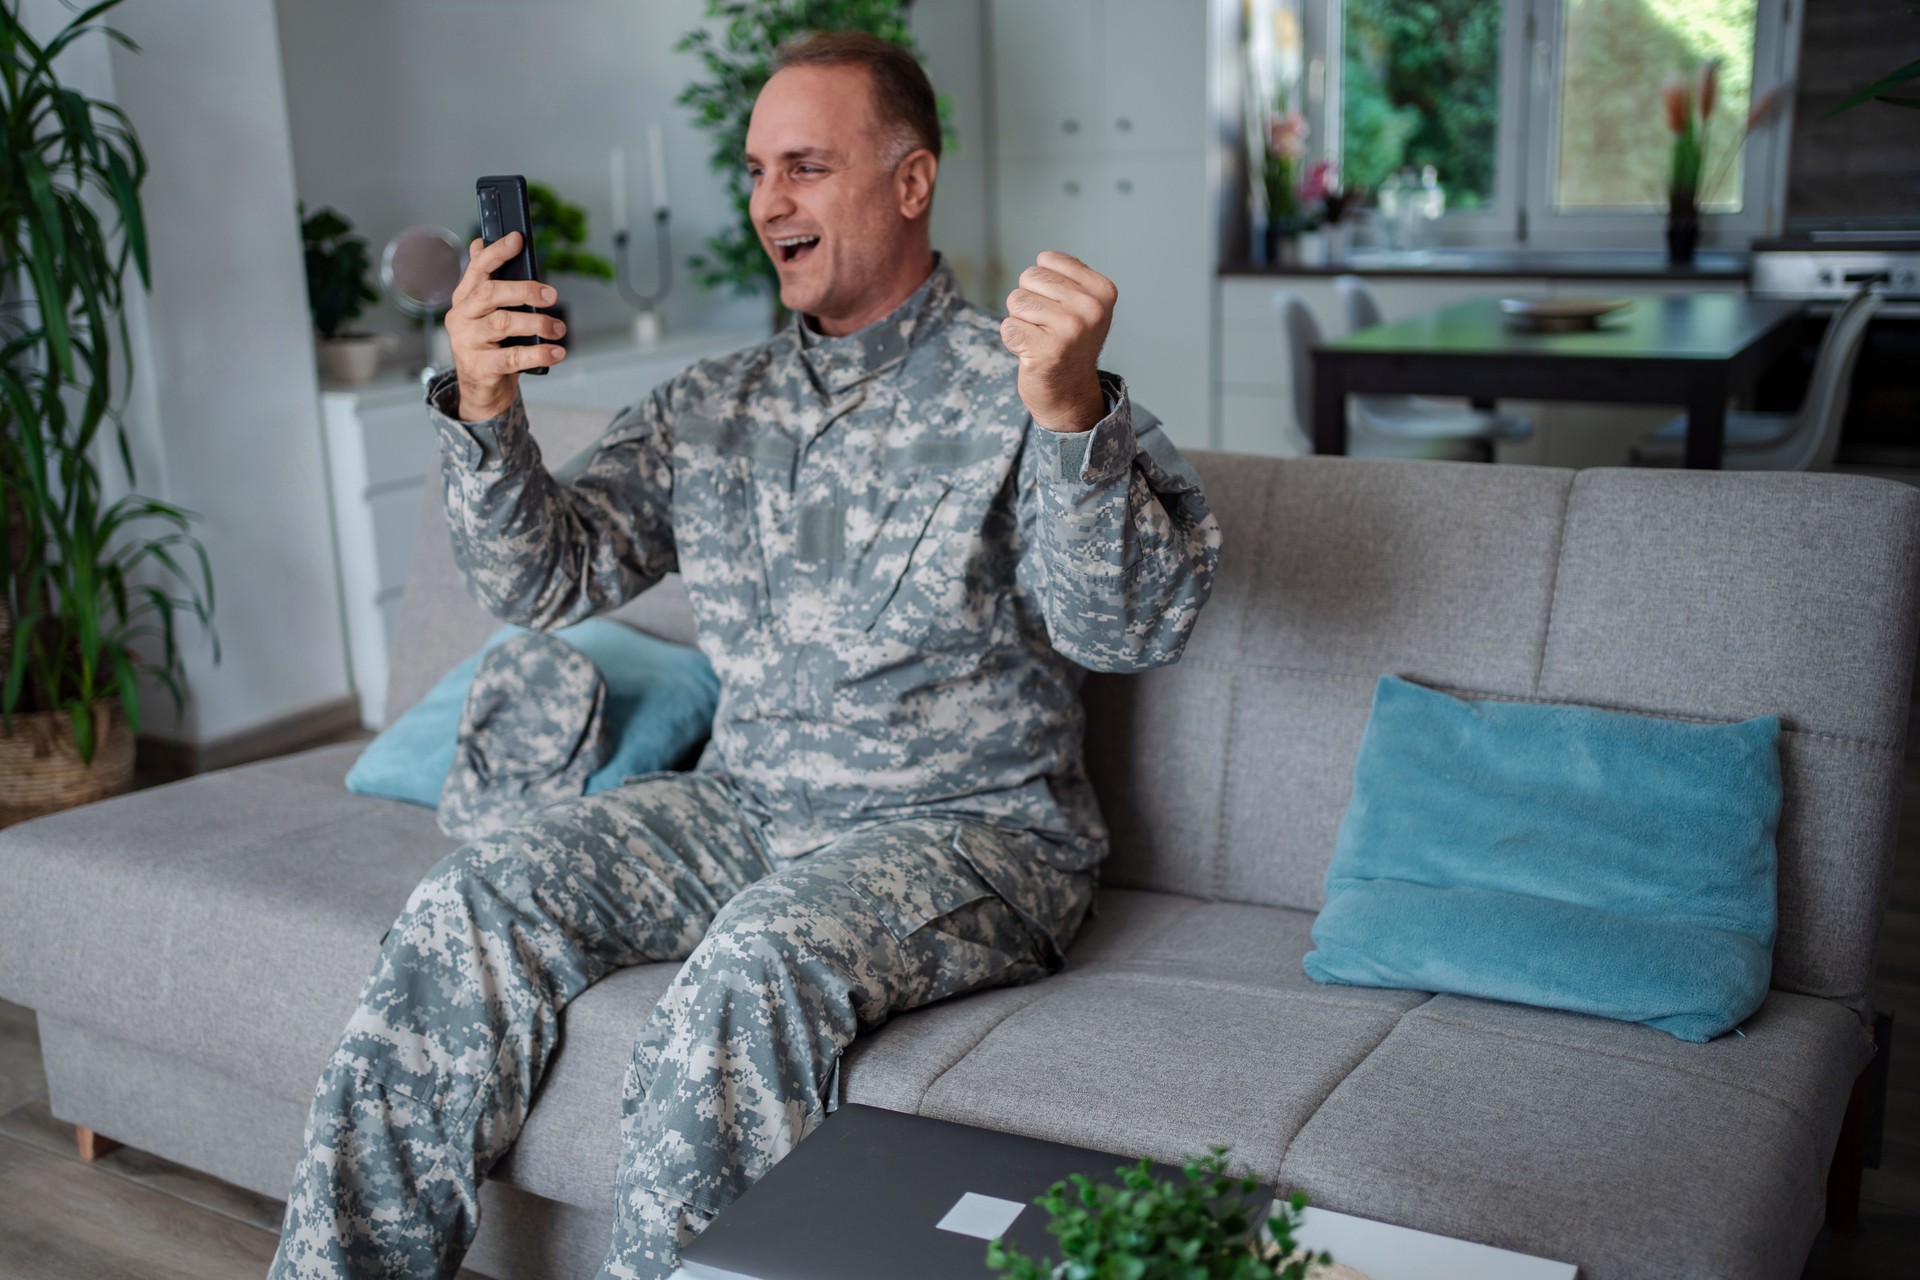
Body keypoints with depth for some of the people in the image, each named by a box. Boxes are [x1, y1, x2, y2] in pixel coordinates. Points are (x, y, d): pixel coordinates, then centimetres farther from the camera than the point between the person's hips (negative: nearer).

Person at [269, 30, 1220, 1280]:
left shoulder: (1014, 383, -6)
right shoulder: (710, 406, 12)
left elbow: (1130, 628, -19)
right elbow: (547, 579, 7)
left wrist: (1072, 414, -36)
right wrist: (485, 412, -11)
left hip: (967, 831, -5)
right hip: (743, 806, 5)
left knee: (755, 965, -33)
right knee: (472, 904, -13)